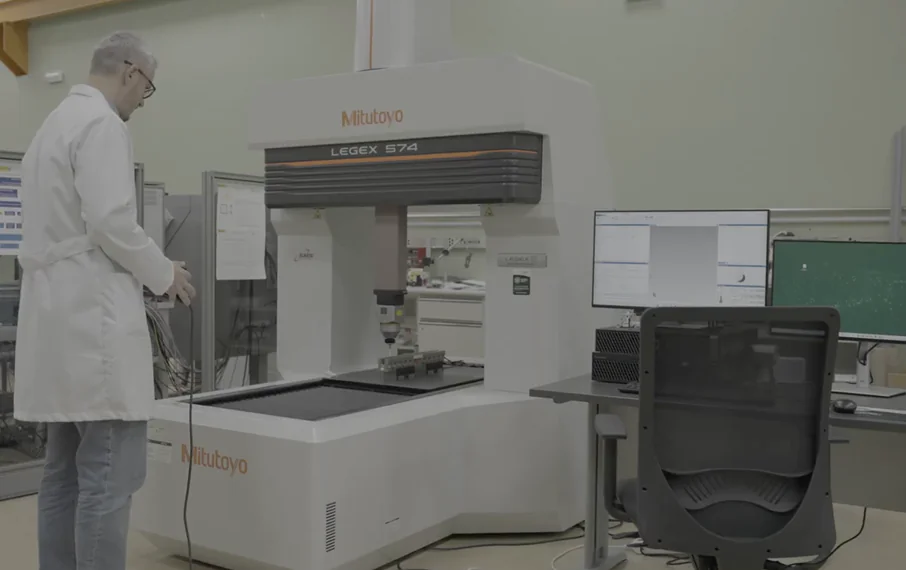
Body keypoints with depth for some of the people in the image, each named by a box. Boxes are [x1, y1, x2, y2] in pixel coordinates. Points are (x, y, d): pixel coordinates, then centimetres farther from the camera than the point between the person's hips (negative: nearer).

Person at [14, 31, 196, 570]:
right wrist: (163, 273, -5)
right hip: (93, 316, -10)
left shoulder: (56, 122, 21)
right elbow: (110, 223, -19)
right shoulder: (102, 123, -9)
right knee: (109, 476, -7)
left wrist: (144, 272, 20)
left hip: (61, 314, 10)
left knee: (67, 472, 12)